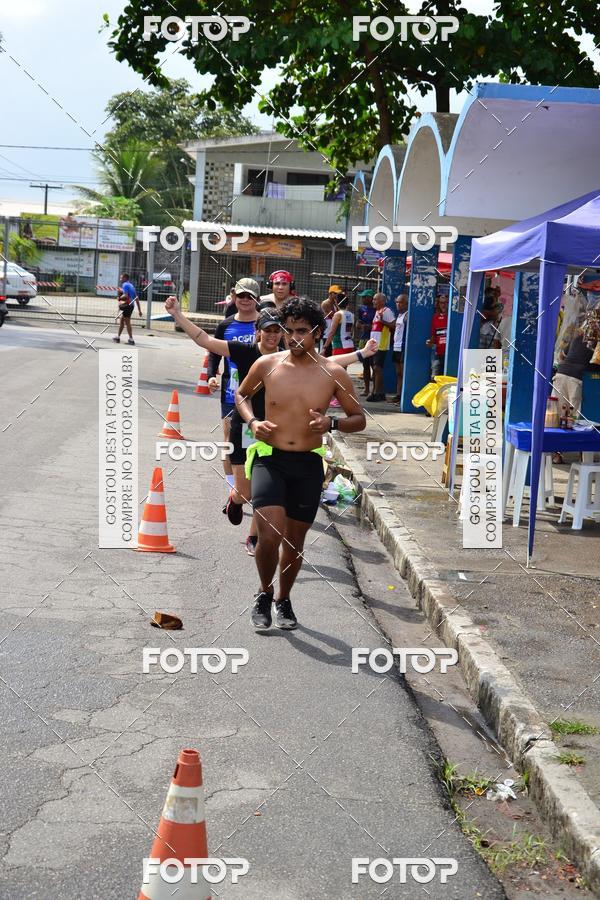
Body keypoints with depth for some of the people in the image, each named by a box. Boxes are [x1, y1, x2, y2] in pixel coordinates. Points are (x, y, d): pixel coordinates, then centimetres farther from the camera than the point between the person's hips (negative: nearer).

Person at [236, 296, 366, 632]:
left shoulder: (333, 373, -3)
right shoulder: (267, 365, -2)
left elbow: (359, 419, 5)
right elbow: (242, 394, 17)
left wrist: (332, 424, -15)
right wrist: (252, 421, -3)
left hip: (308, 465, 1)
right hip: (269, 460, -1)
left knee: (295, 540, 12)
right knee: (270, 534, -18)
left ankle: (284, 600, 37)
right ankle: (265, 593, 10)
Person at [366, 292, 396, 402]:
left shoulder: (387, 311, -9)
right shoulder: (377, 311, 20)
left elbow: (393, 325, -16)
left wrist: (382, 321, -25)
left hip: (381, 345, -10)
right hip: (374, 344, 10)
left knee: (377, 368, -11)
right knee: (376, 369, 10)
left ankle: (376, 393, -10)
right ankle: (380, 392, 15)